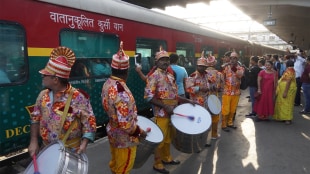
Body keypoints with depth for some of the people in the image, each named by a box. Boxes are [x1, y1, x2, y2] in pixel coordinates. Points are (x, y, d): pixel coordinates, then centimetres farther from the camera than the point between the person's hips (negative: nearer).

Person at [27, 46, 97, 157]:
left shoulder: (78, 97, -20)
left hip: (71, 152, -5)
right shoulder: (43, 95, 0)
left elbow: (89, 123, -18)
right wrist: (34, 141, 3)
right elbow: (35, 119, 10)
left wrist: (83, 144, -27)